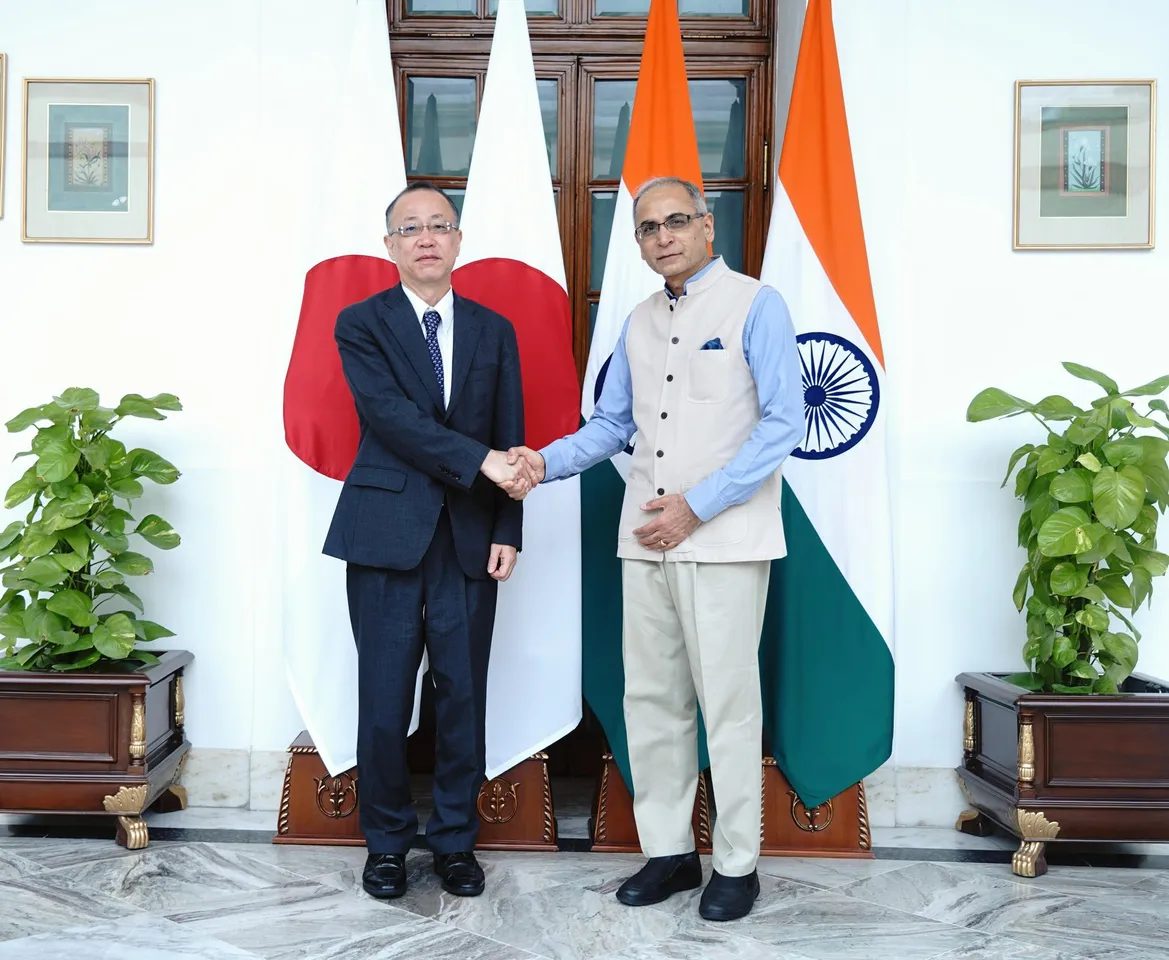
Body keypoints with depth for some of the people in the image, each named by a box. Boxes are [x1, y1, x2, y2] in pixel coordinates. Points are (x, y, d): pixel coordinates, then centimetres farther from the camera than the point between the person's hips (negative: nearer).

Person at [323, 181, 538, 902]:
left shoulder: (495, 331, 11)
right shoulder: (362, 324, 3)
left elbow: (510, 441, 8)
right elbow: (391, 417, -12)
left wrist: (507, 533, -1)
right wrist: (480, 462, -19)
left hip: (469, 538, 2)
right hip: (387, 534, -2)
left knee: (464, 695, 7)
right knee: (385, 700, 4)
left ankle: (456, 840, 24)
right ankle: (388, 842, 23)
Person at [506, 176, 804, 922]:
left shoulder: (755, 306, -3)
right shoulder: (639, 323, 15)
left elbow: (783, 424, -10)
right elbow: (611, 426, 16)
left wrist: (695, 507, -15)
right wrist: (546, 462, -3)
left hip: (725, 541, -6)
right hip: (646, 543, 6)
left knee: (728, 702, 1)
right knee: (652, 699, 9)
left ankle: (737, 864, 15)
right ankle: (669, 852, 22)